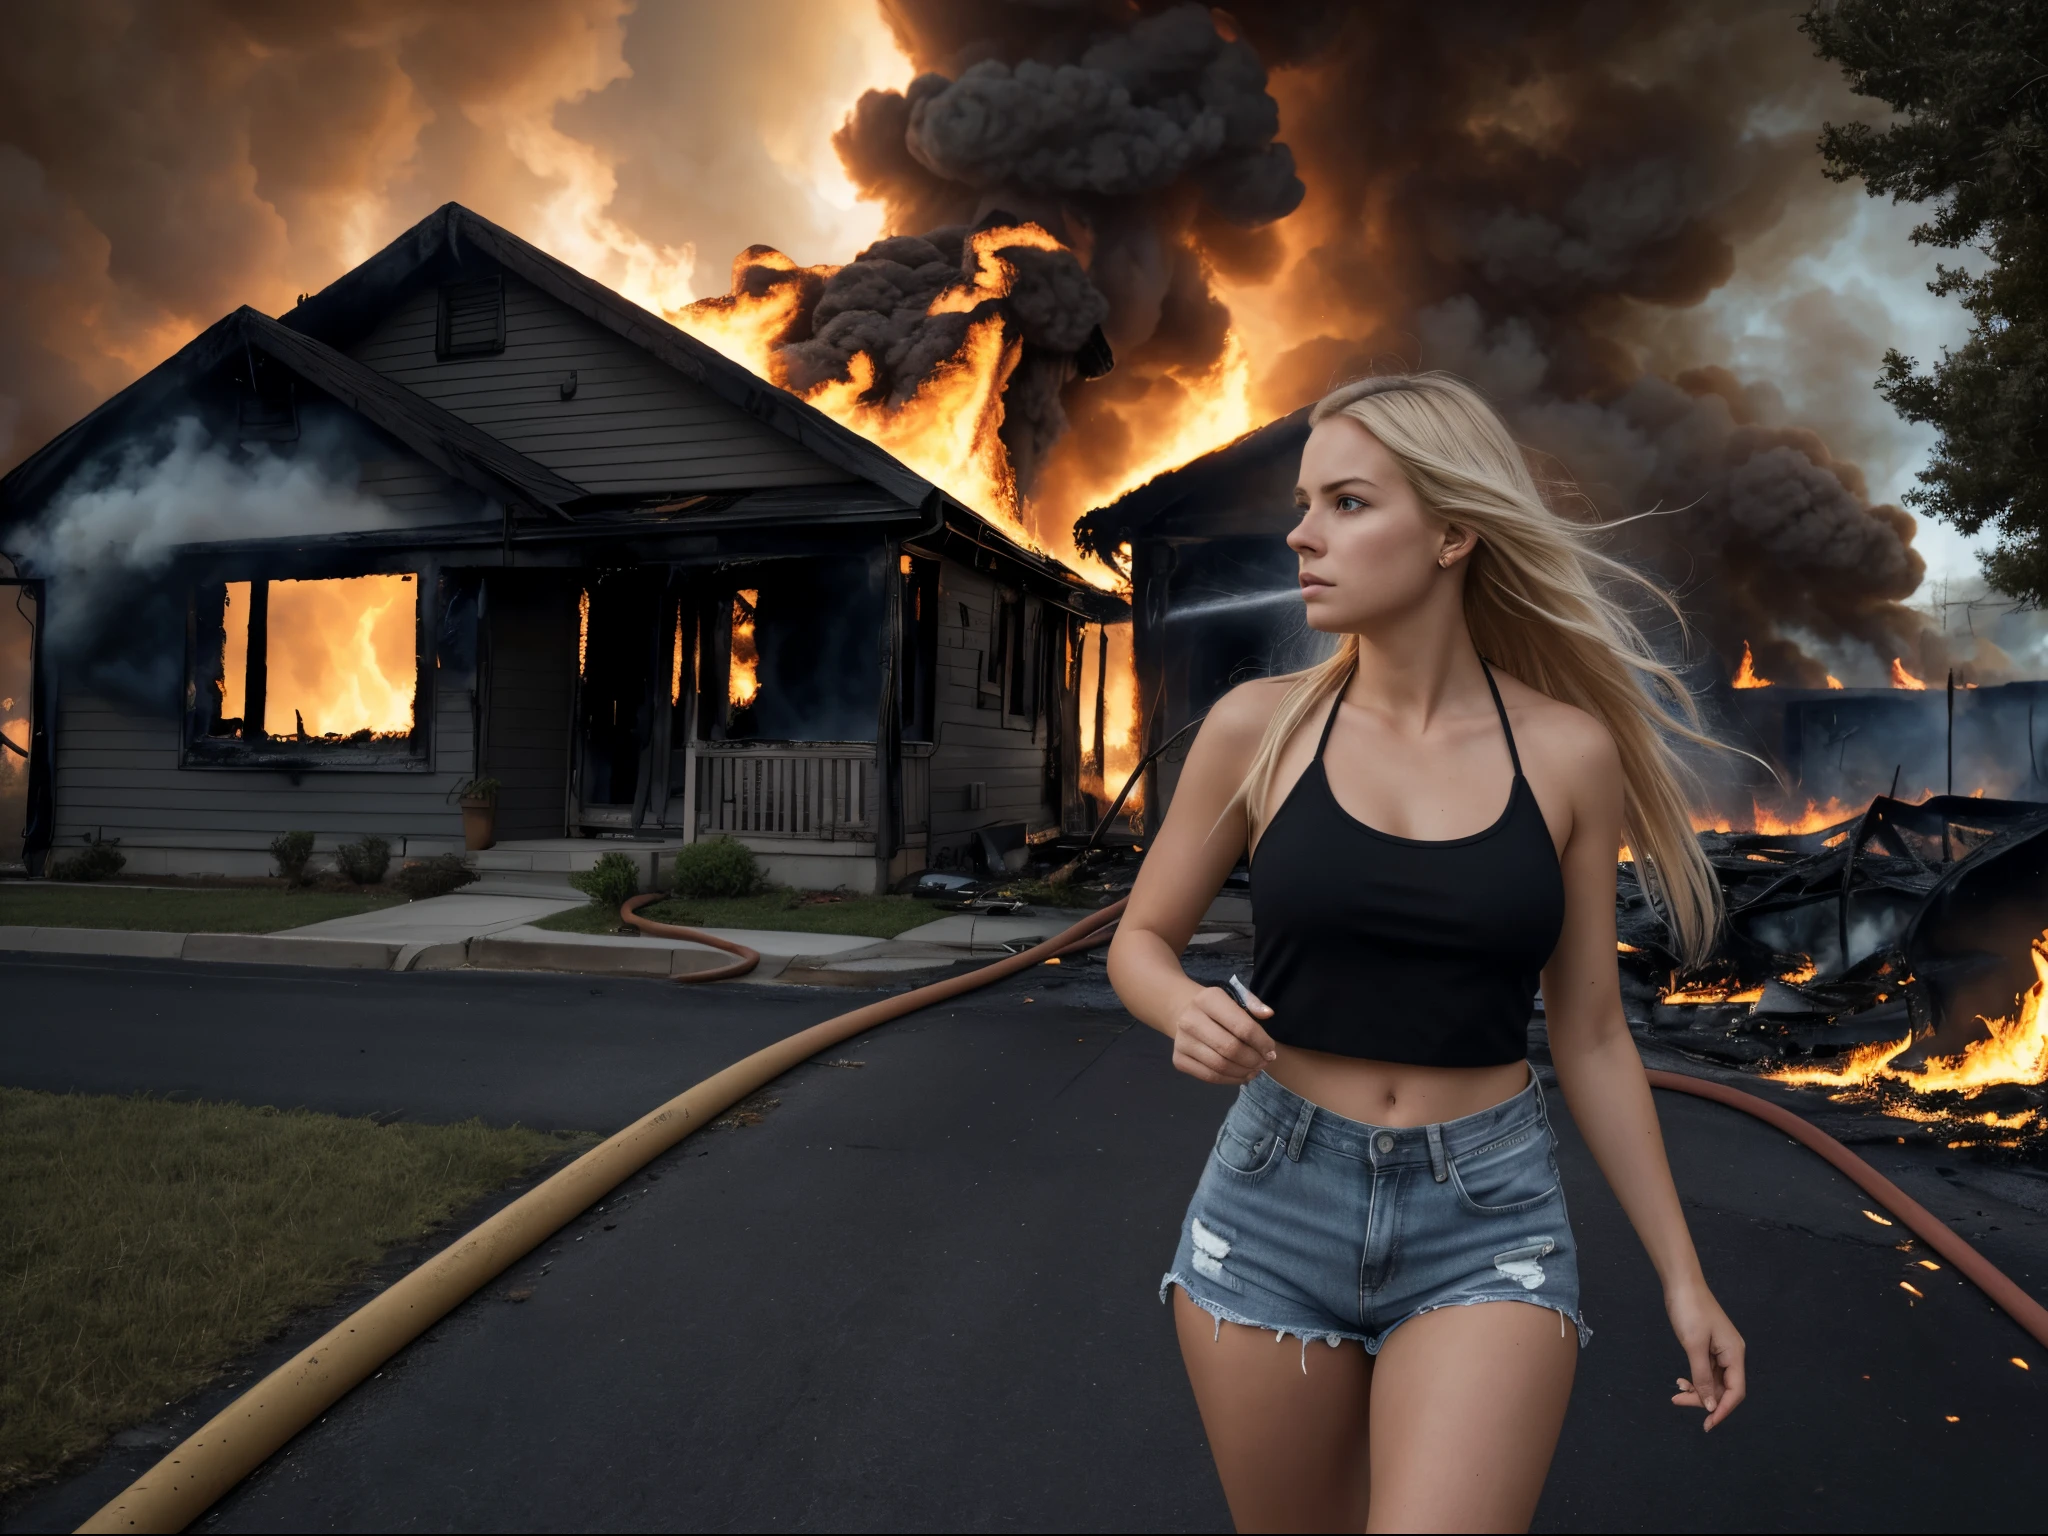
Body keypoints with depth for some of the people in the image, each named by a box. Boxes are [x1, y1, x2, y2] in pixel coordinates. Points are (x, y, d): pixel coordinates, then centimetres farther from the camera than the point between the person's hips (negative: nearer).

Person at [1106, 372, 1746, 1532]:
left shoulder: (1568, 751, -3)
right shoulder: (1259, 727, -4)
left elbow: (1588, 1031, 5)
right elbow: (1141, 942, 5)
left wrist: (1684, 1274, 8)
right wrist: (1188, 1012, -18)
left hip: (1487, 1228, 0)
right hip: (1273, 1211, 1)